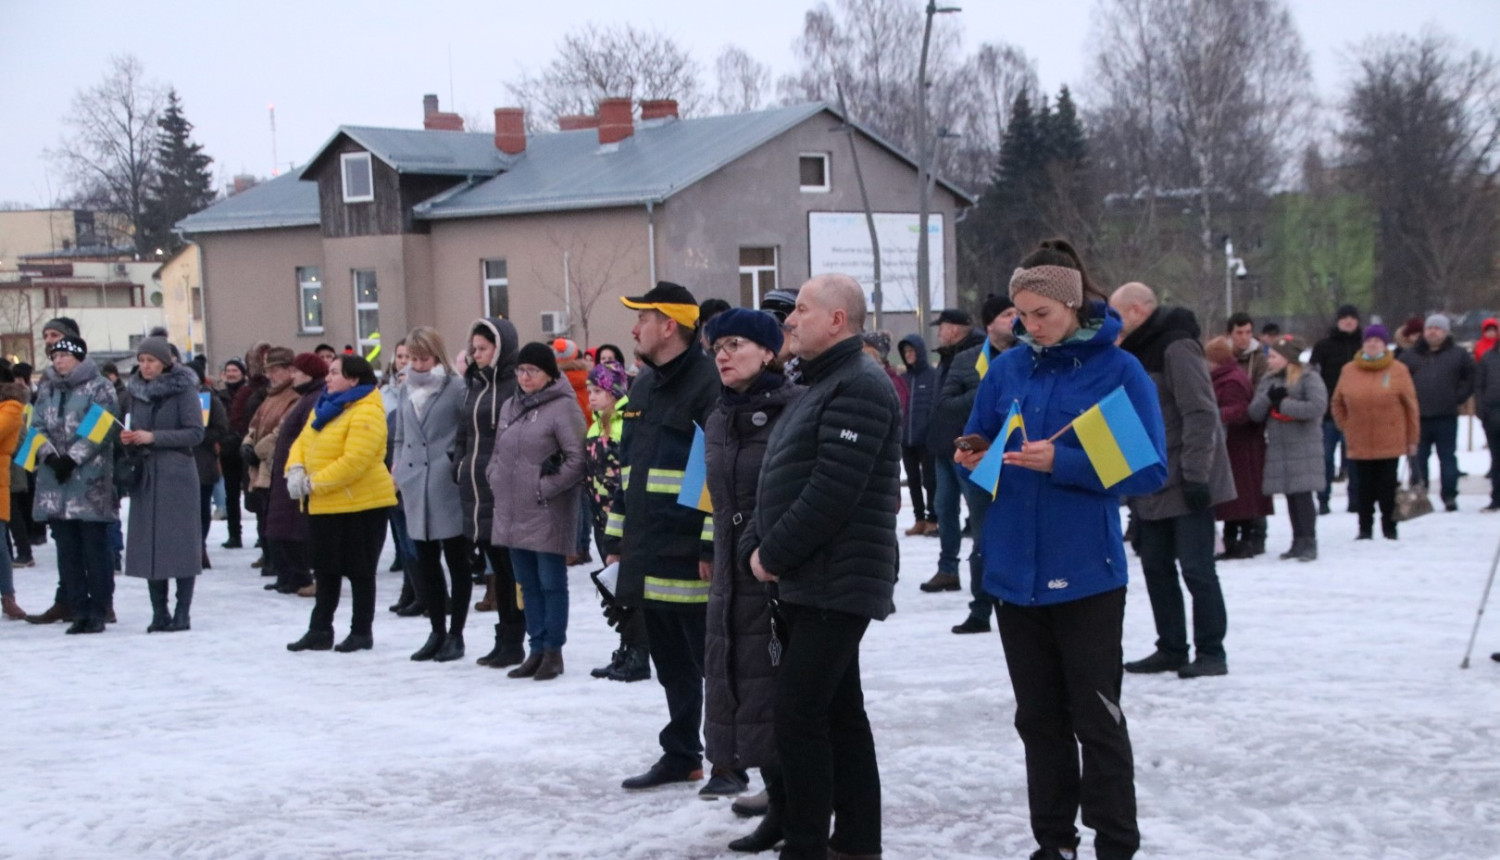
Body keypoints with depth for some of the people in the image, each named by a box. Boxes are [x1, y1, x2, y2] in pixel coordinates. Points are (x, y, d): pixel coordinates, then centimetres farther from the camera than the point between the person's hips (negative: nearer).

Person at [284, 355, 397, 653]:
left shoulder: (367, 413, -17)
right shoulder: (325, 407, 11)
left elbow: (354, 461, -26)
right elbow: (302, 441, 12)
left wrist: (313, 483, -22)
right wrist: (295, 469, -9)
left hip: (360, 504, -9)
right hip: (325, 505, 9)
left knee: (360, 570, 3)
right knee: (326, 569, 14)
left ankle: (362, 632, 13)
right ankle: (320, 630, 22)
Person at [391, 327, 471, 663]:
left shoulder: (455, 388, -7)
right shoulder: (406, 390, 13)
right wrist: (396, 475, 13)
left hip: (448, 487, -6)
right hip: (416, 488, 6)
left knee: (457, 561, 4)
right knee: (423, 562, 10)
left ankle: (455, 634, 12)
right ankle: (437, 631, 22)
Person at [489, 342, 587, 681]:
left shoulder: (563, 407, -10)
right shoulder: (510, 407, 13)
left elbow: (577, 459, -15)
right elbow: (498, 452, 23)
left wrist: (546, 487, -16)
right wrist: (495, 477, 6)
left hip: (548, 514, -7)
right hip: (513, 512, 7)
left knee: (551, 583, 1)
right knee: (528, 584, 12)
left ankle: (553, 651, 8)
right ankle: (537, 649, 20)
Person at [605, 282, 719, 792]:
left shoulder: (707, 385, -12)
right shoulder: (644, 386, 17)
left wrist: (713, 543, -20)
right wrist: (617, 538, 20)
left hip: (690, 556, -9)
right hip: (647, 554, 9)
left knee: (712, 662, -1)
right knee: (670, 664, 16)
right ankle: (680, 755, 25)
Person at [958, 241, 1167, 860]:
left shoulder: (1119, 370, -8)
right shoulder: (1007, 368, 5)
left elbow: (1149, 471, -12)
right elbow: (978, 442, 15)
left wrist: (1061, 463, -22)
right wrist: (972, 460, -9)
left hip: (1086, 574, -5)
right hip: (1015, 572, 5)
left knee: (1097, 718, 0)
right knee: (1039, 717, 13)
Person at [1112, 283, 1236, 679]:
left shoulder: (1176, 347, -15)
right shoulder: (1139, 350, 15)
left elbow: (1201, 414, -20)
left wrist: (1195, 474, -23)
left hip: (1185, 483, -9)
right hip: (1151, 484, 9)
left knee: (1196, 568, -5)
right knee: (1156, 566, 12)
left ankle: (1210, 653, 2)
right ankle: (1171, 649, 20)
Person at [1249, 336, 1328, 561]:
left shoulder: (1309, 379, -5)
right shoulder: (1268, 381, 13)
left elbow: (1317, 407, -19)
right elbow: (1254, 413, 7)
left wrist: (1283, 403, -13)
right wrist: (1269, 397, -13)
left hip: (1304, 448, -6)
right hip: (1278, 448, 6)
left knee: (1303, 494, -9)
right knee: (1290, 497, 9)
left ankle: (1309, 542, -4)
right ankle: (1298, 542, 15)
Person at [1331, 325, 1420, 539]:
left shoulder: (1398, 370, -3)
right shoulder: (1349, 371, 3)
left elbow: (1411, 406, 1)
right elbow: (1338, 404, 15)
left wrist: (1412, 439, 2)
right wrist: (1346, 429, 6)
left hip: (1390, 443, -2)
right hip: (1359, 444, 2)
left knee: (1387, 487, 3)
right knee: (1364, 487, 5)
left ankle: (1389, 529, 14)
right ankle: (1365, 529, 13)